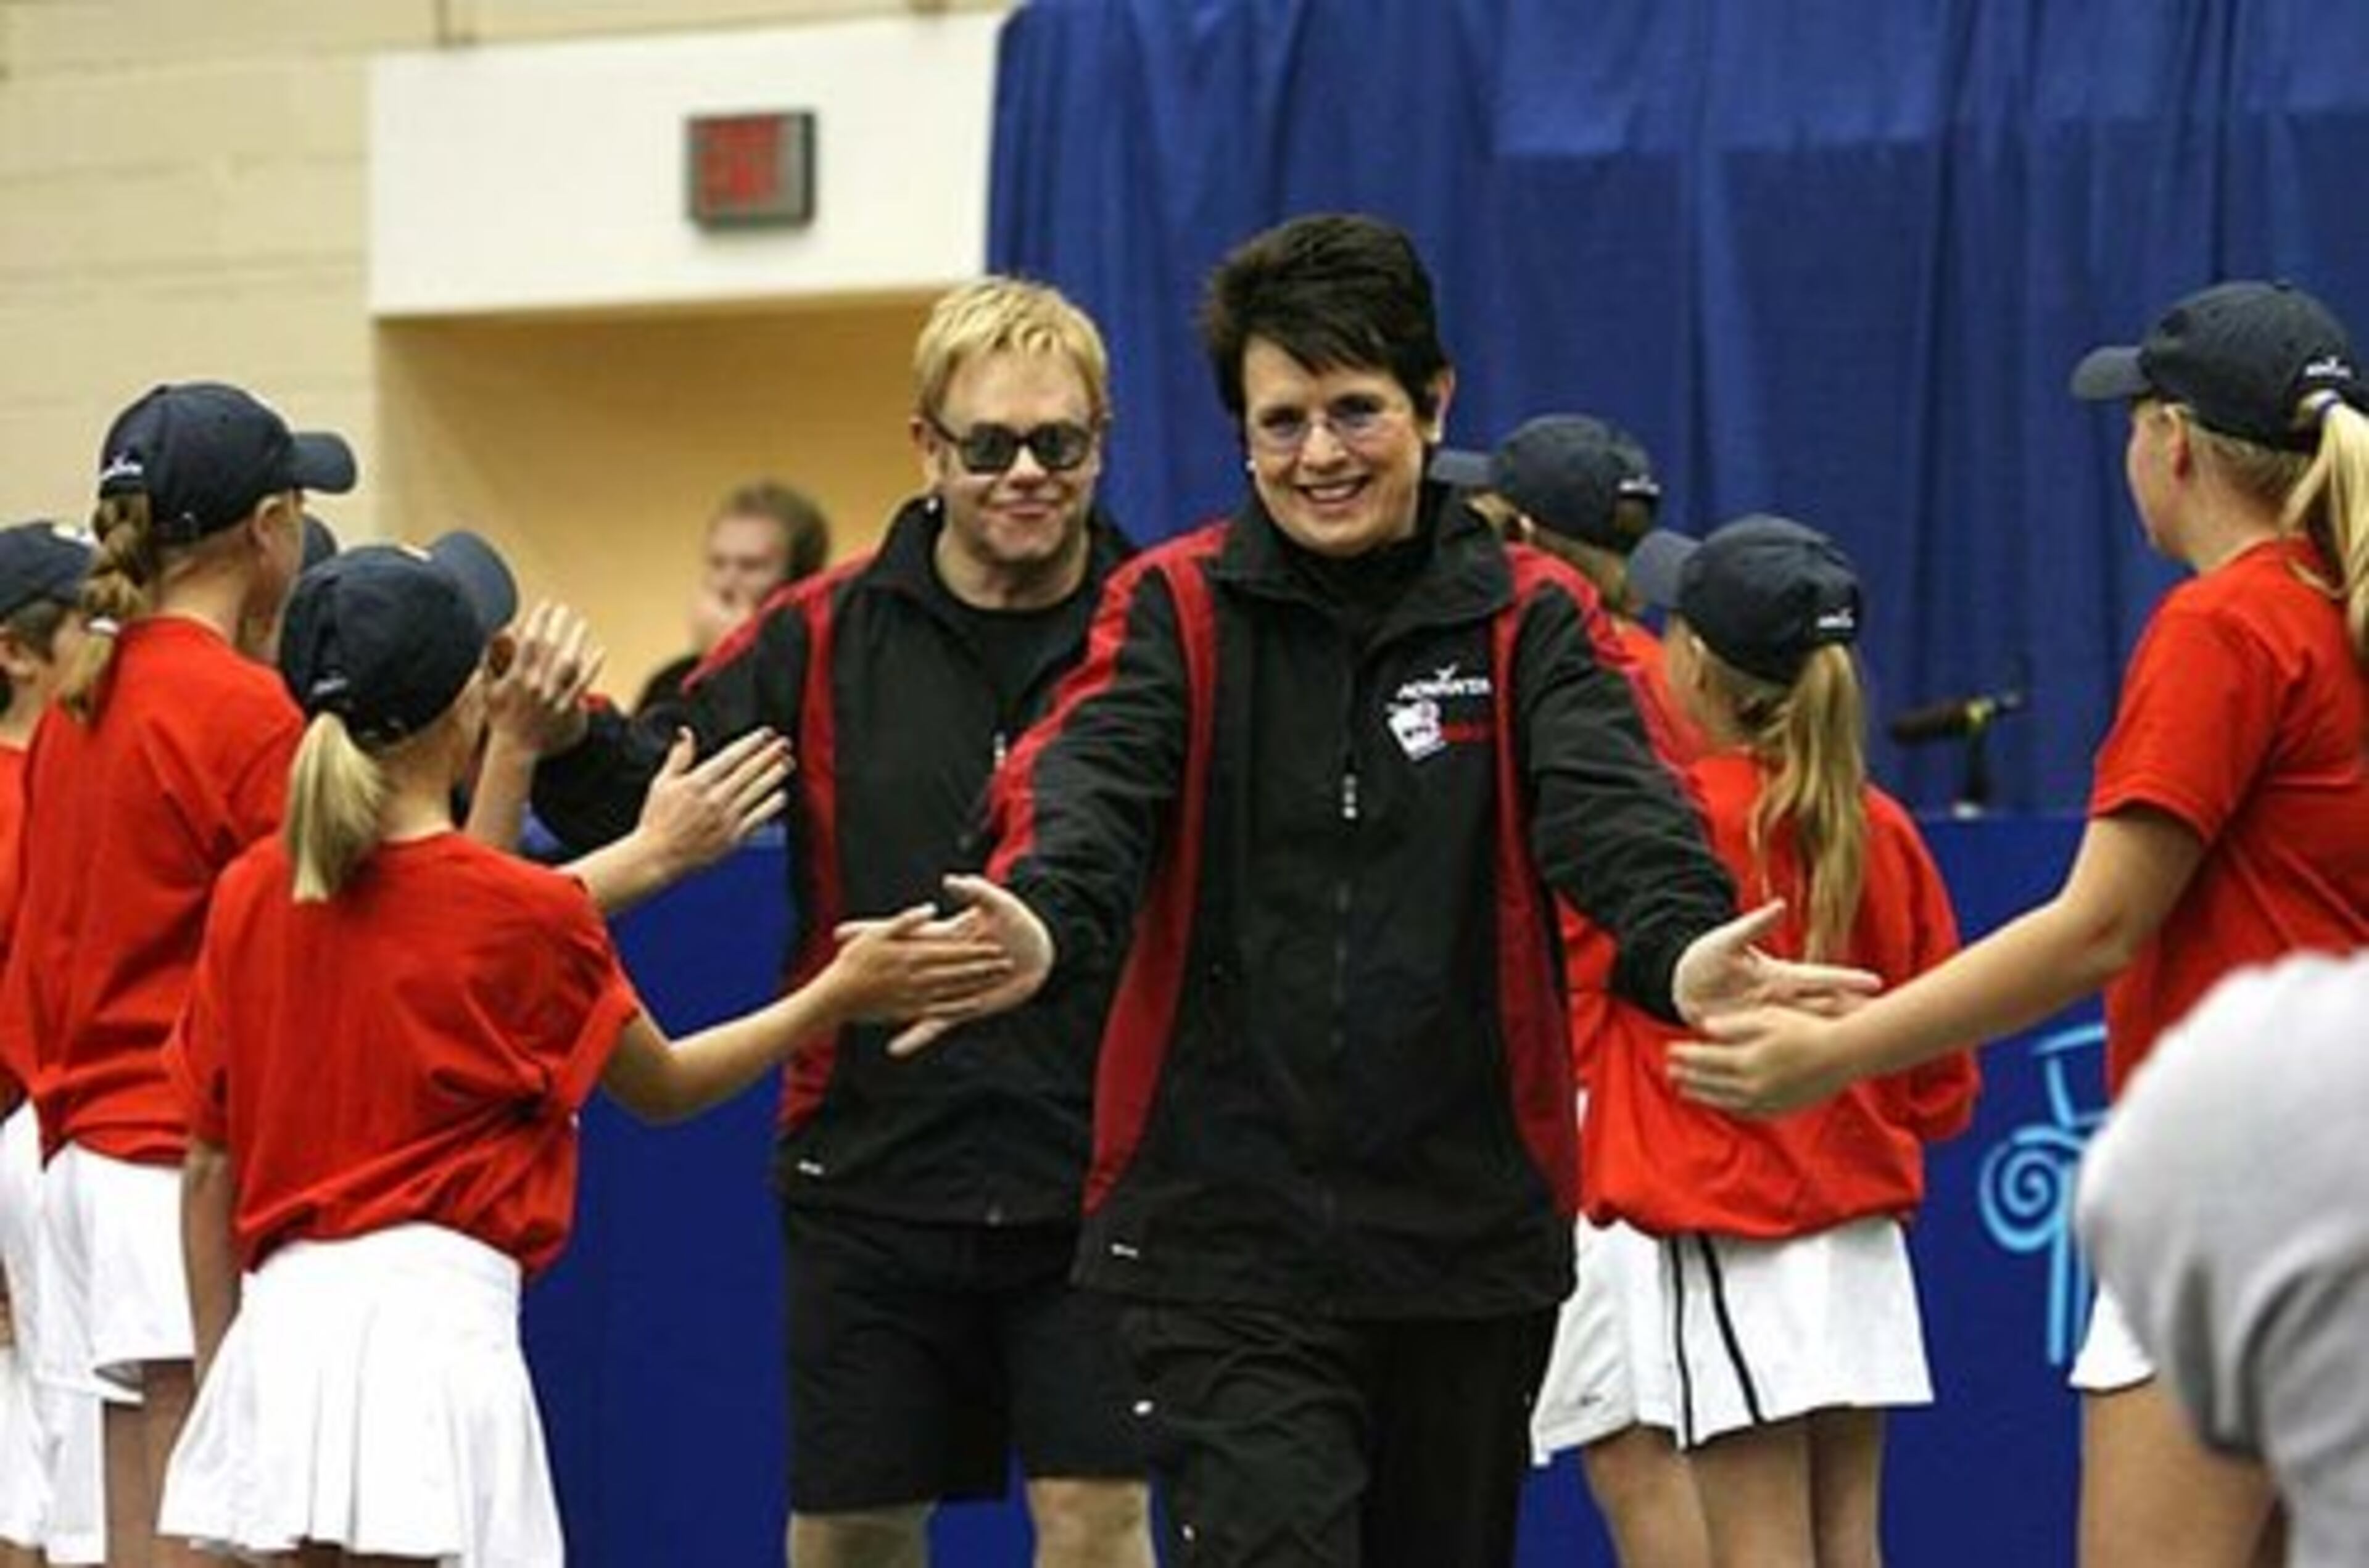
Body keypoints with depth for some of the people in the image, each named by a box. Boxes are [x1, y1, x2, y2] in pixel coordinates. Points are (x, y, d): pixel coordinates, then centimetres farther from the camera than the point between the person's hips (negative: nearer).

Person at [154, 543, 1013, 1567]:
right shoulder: (524, 911, -6)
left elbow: (207, 1173, 10)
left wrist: (218, 1383, 17)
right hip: (433, 1318, -5)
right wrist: (839, 995, 18)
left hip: (280, 1318, 5)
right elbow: (662, 1087, 10)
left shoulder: (248, 895, 7)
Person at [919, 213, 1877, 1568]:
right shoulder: (1177, 611, 1)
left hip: (1468, 1235, 2)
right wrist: (1043, 925, -41)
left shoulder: (1530, 618, 3)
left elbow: (1607, 804, -15)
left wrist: (1683, 946, -38)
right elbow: (1091, 781, -17)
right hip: (1227, 1237, -2)